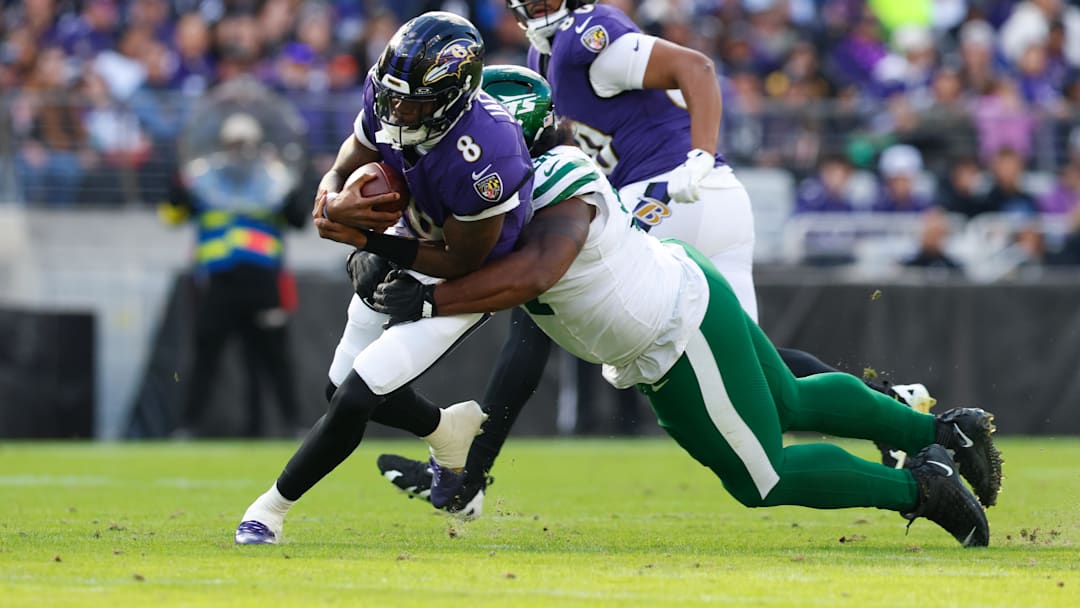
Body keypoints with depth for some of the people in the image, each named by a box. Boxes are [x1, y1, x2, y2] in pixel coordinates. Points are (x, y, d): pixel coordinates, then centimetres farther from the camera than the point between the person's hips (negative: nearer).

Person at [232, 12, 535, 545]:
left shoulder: (482, 160, -40)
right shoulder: (386, 102, -21)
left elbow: (462, 264, -25)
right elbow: (339, 175, -7)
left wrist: (366, 241, -26)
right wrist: (335, 206, -32)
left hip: (463, 282, -7)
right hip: (406, 246, 7)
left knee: (356, 398, -13)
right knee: (342, 390, 15)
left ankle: (271, 509, 5)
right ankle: (449, 430, 40)